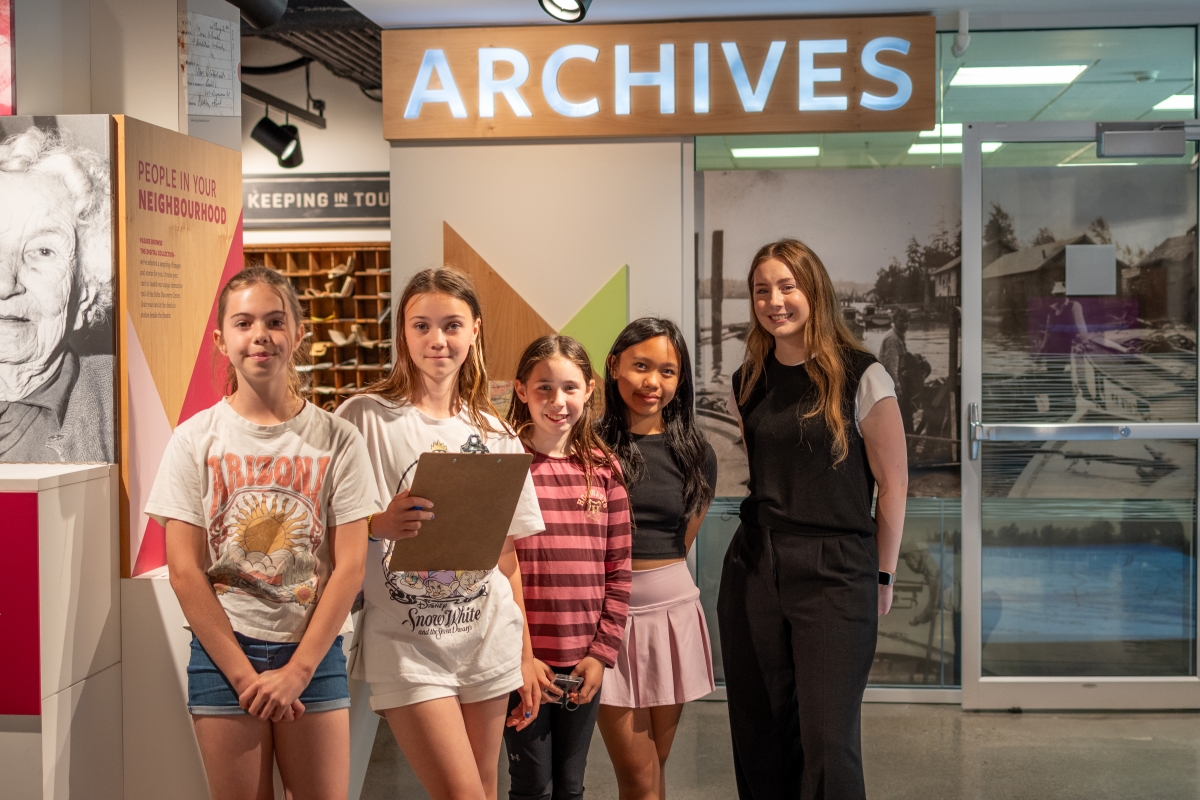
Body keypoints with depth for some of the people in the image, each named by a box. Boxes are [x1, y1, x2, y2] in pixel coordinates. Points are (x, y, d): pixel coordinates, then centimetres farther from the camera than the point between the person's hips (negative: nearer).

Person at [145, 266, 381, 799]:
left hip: (315, 653, 0)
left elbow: (349, 568, -3)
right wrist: (244, 675, -9)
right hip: (222, 652, 0)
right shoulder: (194, 440, -1)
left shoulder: (337, 441, 0)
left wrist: (297, 670, -9)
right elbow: (184, 573, -4)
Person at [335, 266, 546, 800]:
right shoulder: (364, 418, -6)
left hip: (488, 641, 4)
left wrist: (526, 656, 12)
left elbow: (507, 558, 12)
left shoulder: (496, 434, 8)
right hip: (407, 645, -4)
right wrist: (379, 525, -25)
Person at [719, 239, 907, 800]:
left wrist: (882, 577, 1)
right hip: (753, 569, 5)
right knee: (761, 735, 8)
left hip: (835, 573, -4)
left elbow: (893, 483, -2)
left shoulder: (861, 377, -5)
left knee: (827, 739, -6)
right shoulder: (747, 383, 9)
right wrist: (767, 543, 13)